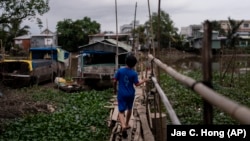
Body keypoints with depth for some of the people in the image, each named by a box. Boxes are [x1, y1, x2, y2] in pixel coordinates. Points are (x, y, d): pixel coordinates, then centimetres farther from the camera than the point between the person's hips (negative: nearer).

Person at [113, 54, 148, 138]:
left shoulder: (120, 70, -8)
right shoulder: (134, 73, -10)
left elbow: (115, 81, -4)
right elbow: (137, 84, -4)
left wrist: (115, 89, 14)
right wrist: (144, 80, 14)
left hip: (121, 94, -1)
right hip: (130, 94, 1)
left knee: (121, 111, -1)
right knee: (129, 109, 24)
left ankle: (123, 126, -26)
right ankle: (126, 124, 36)